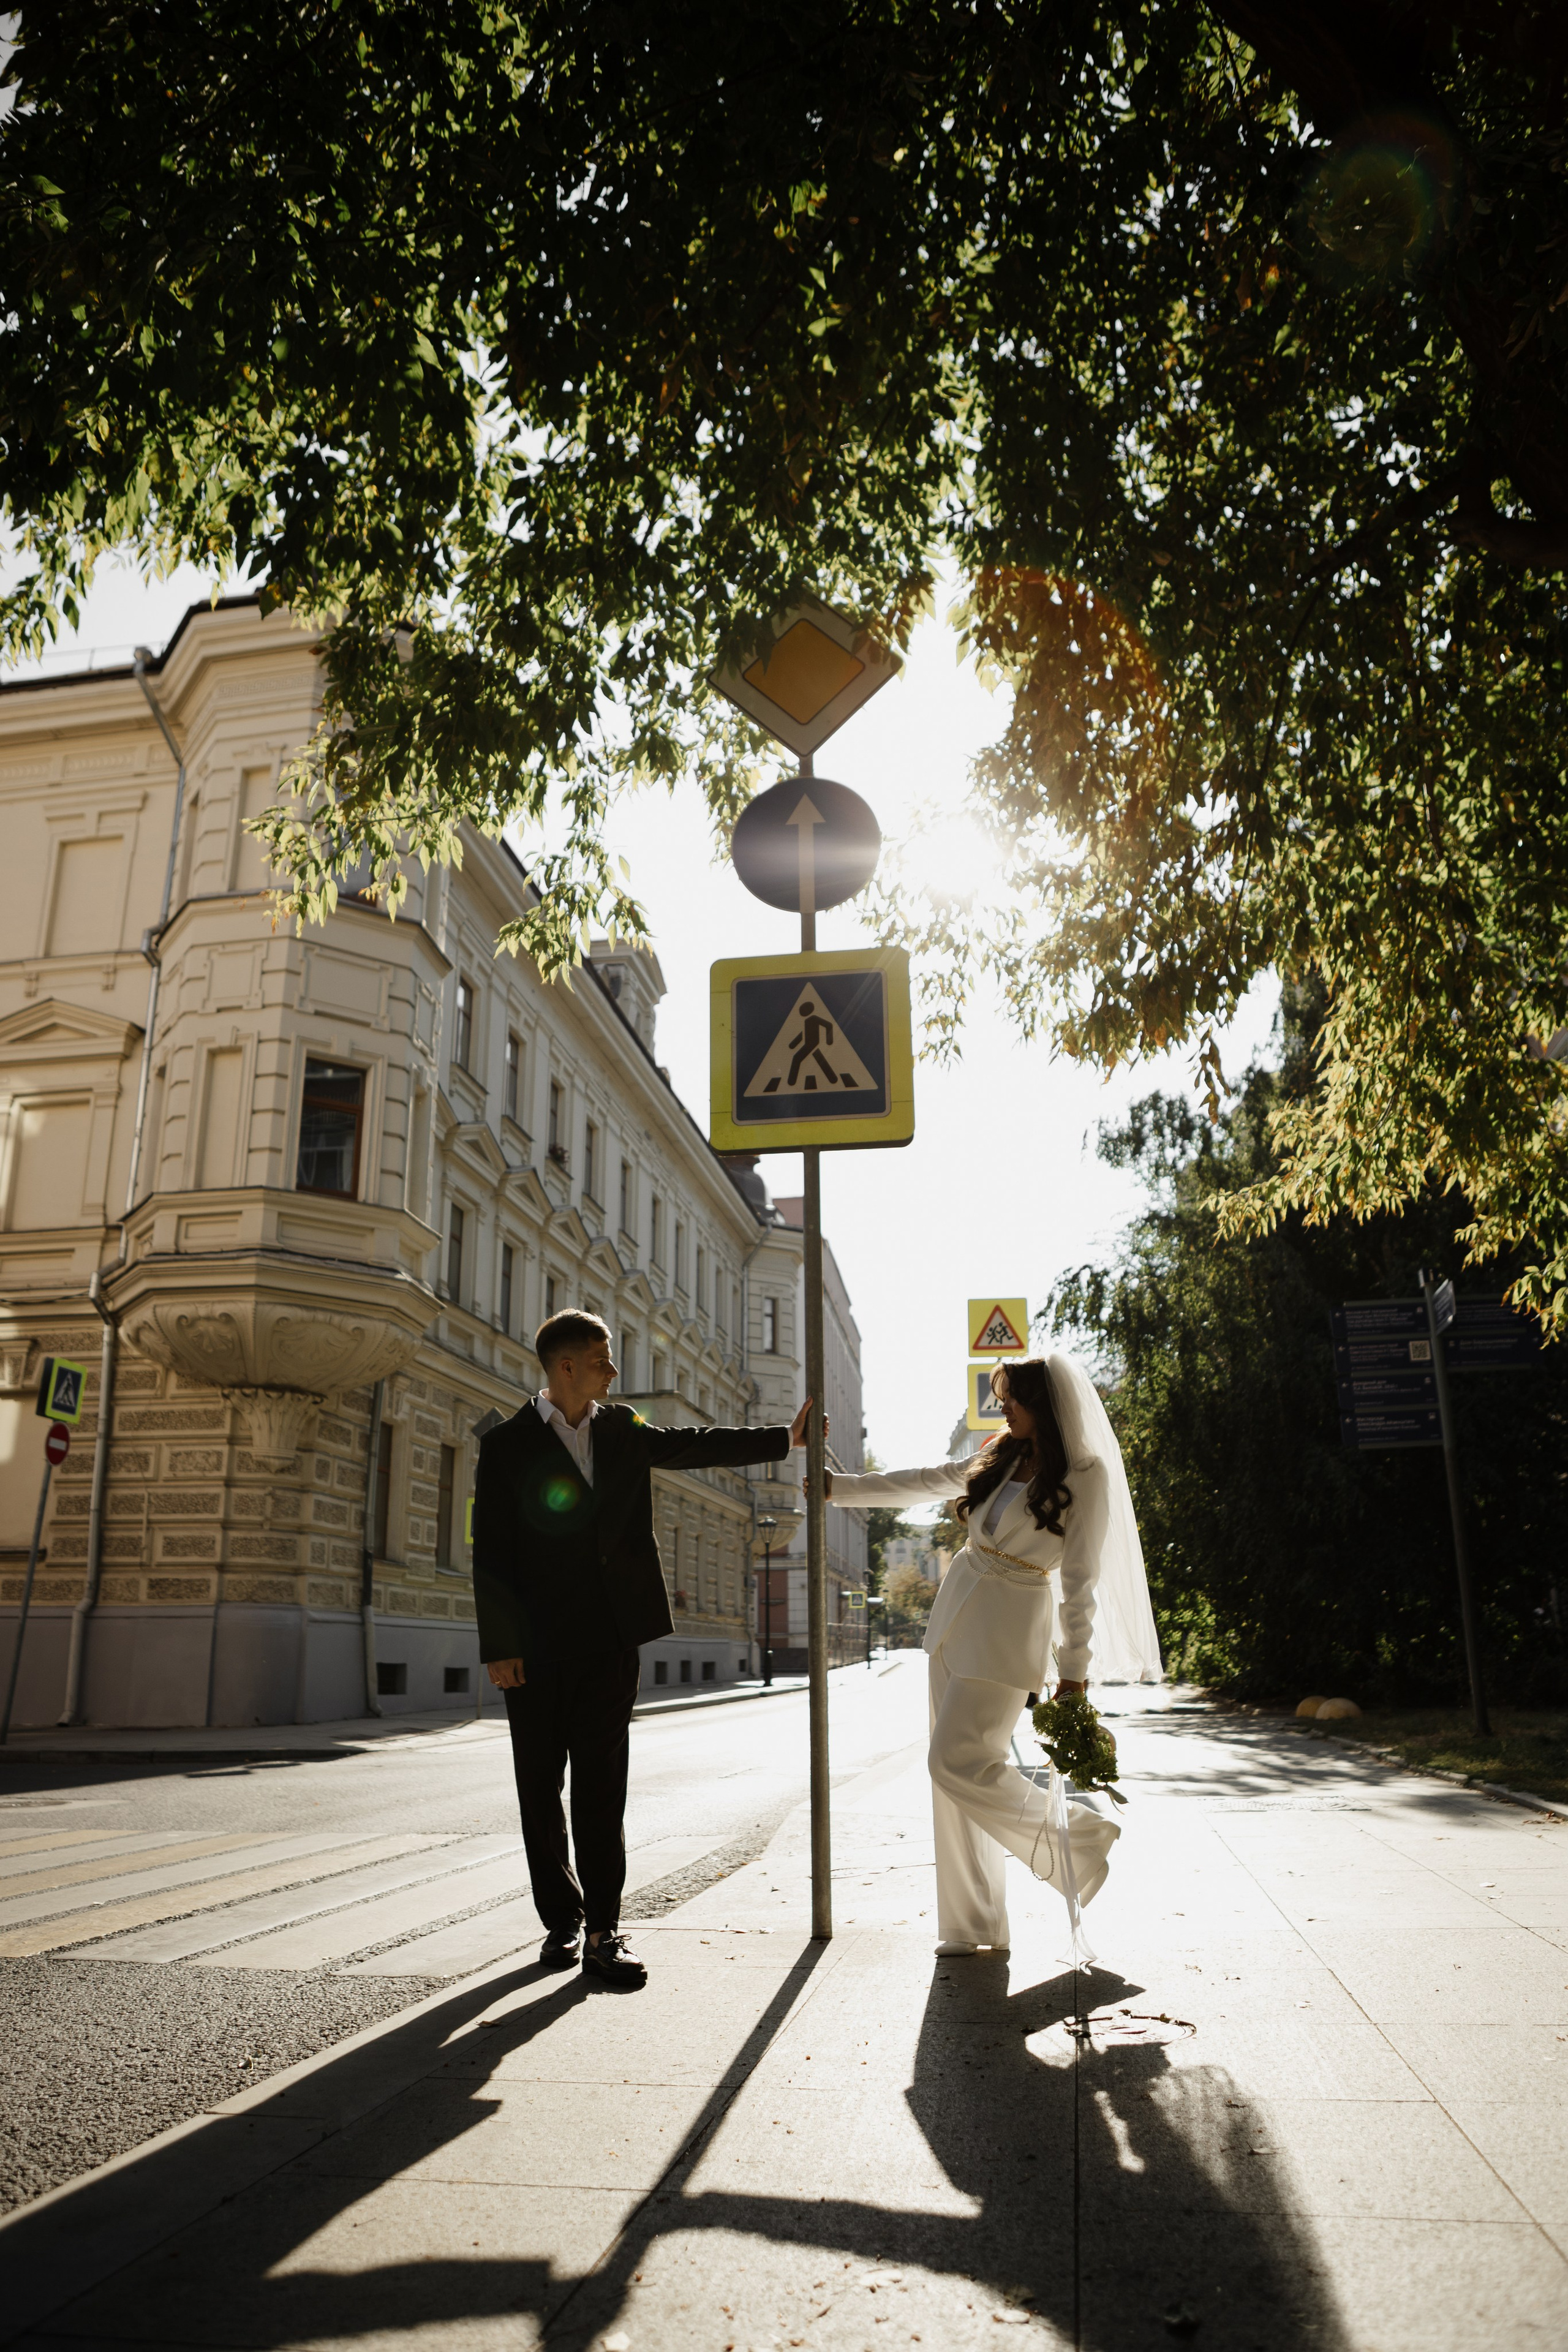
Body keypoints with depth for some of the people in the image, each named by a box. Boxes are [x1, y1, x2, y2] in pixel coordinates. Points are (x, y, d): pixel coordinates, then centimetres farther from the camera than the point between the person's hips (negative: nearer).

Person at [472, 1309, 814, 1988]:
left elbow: (694, 1446, 20)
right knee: (541, 1787, 6)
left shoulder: (622, 1430, 10)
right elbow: (490, 1553, -4)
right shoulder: (507, 1445, -2)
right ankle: (562, 1923, 20)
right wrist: (499, 1646, -9)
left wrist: (786, 1439, 17)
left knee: (603, 1784, 1)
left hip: (609, 1638, 3)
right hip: (536, 1645, -2)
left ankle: (604, 1931, 8)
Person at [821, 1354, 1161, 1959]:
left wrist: (1074, 1671, -10)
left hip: (1007, 1632, -7)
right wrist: (837, 1488, 14)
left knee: (959, 1763, -12)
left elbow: (1080, 1580, -9)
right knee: (956, 1772, 8)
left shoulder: (1085, 1478, -8)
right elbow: (922, 1484, 15)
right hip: (957, 1612, 7)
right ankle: (972, 1926, 18)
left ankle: (1077, 1834, 8)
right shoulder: (1002, 1459, 10)